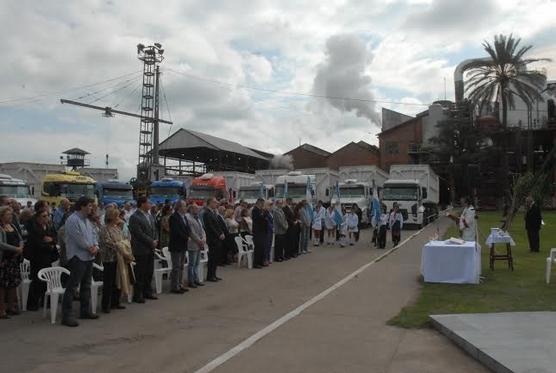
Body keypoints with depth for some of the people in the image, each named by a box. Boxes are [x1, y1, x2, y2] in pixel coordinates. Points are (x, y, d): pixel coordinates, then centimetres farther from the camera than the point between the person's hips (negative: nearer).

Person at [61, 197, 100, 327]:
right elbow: (79, 238, -20)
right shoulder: (73, 220, -14)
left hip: (88, 257, 10)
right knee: (72, 286, -8)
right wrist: (90, 247, -9)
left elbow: (93, 234, 14)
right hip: (77, 257, -10)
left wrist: (95, 246, -4)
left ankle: (85, 311, 27)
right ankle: (67, 315, -5)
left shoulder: (87, 220, 16)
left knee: (86, 285, 17)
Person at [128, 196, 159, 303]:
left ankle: (147, 292, 23)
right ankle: (137, 295, 8)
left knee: (149, 272, 12)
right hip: (141, 250, -8)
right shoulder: (135, 217, -13)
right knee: (140, 274, -1)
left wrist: (156, 240, 1)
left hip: (151, 248, 8)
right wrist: (151, 242, -13)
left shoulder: (150, 216, 13)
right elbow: (139, 234, -19)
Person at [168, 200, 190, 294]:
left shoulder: (184, 217, 15)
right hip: (176, 246, -9)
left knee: (181, 267, 12)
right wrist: (186, 238, -14)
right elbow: (176, 231, -20)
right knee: (176, 267, -5)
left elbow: (187, 229, 14)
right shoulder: (173, 217, -13)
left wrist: (187, 236, -5)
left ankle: (180, 285, 19)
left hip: (183, 245, 9)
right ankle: (174, 287, 1)